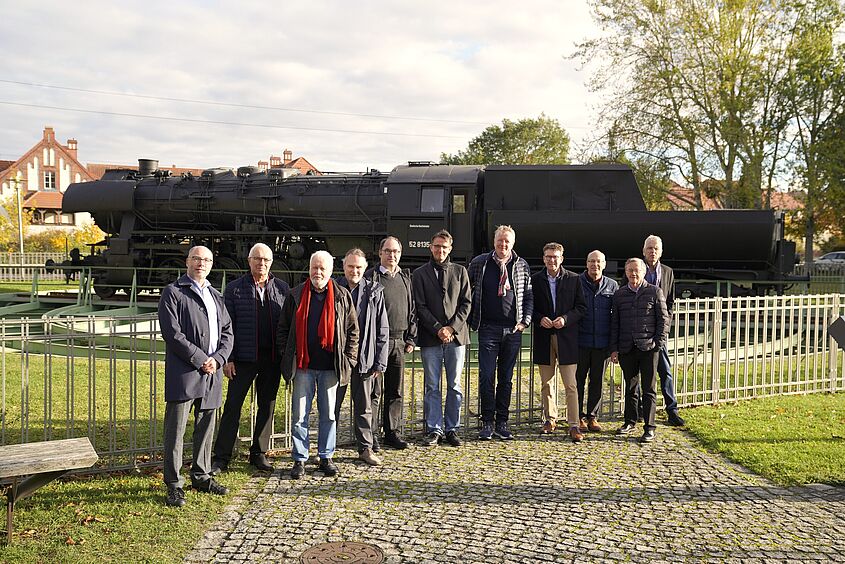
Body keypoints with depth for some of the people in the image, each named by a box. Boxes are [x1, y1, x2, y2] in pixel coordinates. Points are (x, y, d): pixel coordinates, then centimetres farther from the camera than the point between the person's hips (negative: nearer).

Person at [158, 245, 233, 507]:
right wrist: (200, 359, -14)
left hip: (212, 372, 6)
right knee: (175, 430, -3)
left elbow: (227, 332, 13)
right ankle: (173, 485, 5)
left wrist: (217, 359, -4)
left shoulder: (216, 296, 18)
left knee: (206, 428, 14)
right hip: (184, 372, -6)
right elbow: (172, 333, -11)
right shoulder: (173, 292, -1)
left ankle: (201, 476, 26)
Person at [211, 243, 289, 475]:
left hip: (273, 359, 2)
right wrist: (227, 358, -5)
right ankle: (221, 458, 9)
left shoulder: (282, 288, 6)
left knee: (267, 407, 10)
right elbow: (227, 325, 0)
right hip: (244, 358, -2)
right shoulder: (234, 288, 2)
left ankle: (259, 453, 24)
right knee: (232, 407, 0)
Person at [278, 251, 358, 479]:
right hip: (303, 366, 0)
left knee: (328, 414, 9)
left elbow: (352, 330, 7)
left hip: (331, 366, 0)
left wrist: (349, 359, 1)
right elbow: (283, 328, 8)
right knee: (299, 415, 4)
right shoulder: (296, 295, 3)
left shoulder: (342, 296, 3)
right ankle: (300, 459, 15)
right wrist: (286, 356, 1)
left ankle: (326, 458, 21)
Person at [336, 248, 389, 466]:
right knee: (332, 405, 8)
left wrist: (379, 363, -1)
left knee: (364, 406, 10)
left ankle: (366, 447, 21)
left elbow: (382, 330, 3)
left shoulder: (374, 292, 2)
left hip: (364, 359, 0)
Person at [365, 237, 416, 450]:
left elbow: (412, 310, 17)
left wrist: (410, 339, 10)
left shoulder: (405, 278, 14)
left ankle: (393, 433, 18)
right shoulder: (371, 277, -3)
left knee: (396, 391, 9)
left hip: (399, 342, 5)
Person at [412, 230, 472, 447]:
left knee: (454, 385, 6)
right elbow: (420, 306, 0)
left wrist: (452, 327, -7)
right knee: (432, 386, 3)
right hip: (430, 338, -1)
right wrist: (438, 328, -10)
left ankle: (452, 428, 15)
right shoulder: (419, 274, 6)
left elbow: (466, 303, 5)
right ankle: (434, 429, 12)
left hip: (456, 335, 1)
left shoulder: (460, 271, 10)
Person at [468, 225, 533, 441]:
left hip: (513, 330, 2)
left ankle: (502, 423, 16)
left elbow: (529, 295, 12)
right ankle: (487, 423, 7)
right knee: (486, 377, -3)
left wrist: (525, 321, 2)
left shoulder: (522, 266, 7)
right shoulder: (479, 263, 2)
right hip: (488, 328, -2)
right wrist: (470, 320, 3)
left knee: (506, 378, 8)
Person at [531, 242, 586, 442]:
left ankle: (574, 425, 0)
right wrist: (540, 319, -11)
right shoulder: (535, 280, 5)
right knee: (546, 383, 11)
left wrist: (566, 319, -13)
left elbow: (581, 306, 2)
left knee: (571, 385, -3)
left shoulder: (573, 279, 2)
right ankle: (550, 418, 25)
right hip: (543, 336, 2)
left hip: (567, 336, -2)